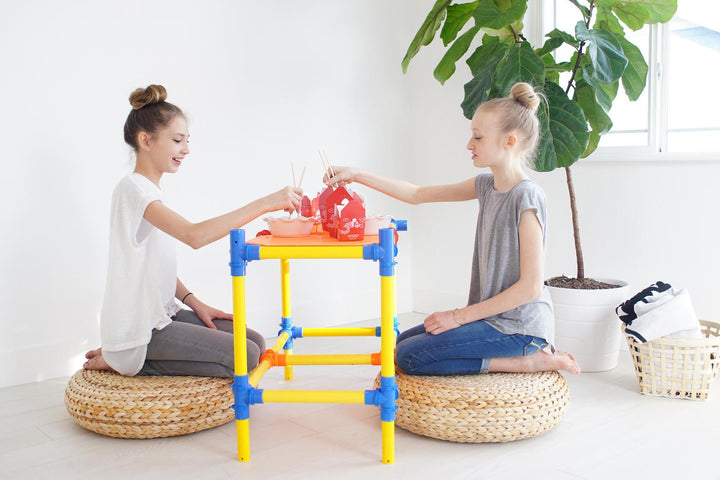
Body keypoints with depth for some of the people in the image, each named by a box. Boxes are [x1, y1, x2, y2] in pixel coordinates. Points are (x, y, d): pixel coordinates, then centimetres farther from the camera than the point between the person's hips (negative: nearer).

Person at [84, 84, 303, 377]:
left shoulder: (151, 190, 14)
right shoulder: (133, 188, -17)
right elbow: (194, 235, -34)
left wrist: (194, 303, 2)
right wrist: (264, 204, -35)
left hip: (161, 314, 10)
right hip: (138, 329, -10)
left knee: (255, 342, 2)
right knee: (245, 357, -16)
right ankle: (122, 360, -5)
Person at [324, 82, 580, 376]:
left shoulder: (526, 196, -18)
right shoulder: (487, 186, 7)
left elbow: (531, 286, -21)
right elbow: (417, 194, 12)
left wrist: (460, 316, -16)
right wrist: (357, 175, 4)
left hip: (519, 325, -9)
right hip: (493, 316, 9)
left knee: (409, 357, -14)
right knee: (402, 342, 14)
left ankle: (530, 361, -8)